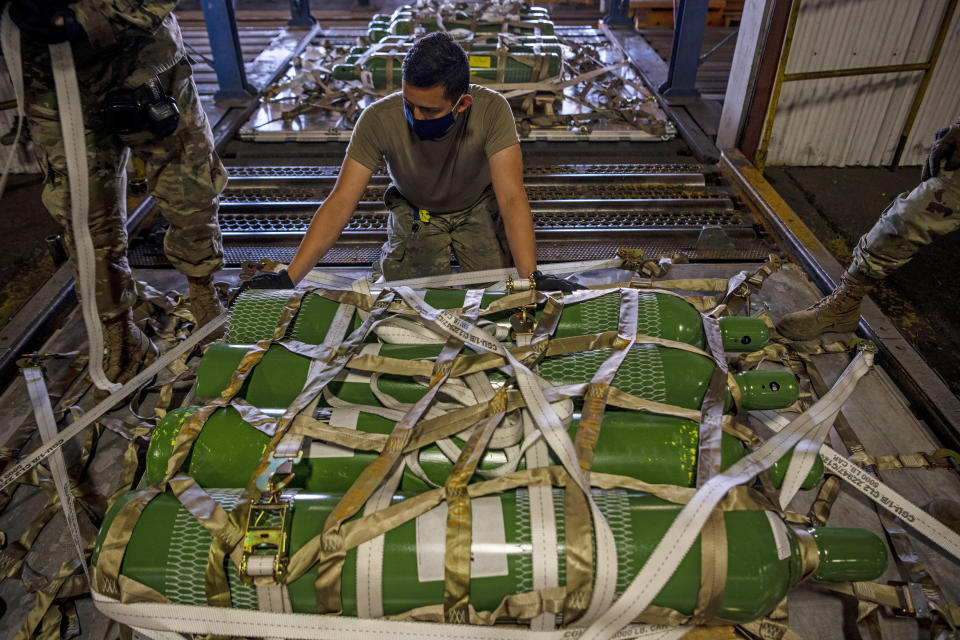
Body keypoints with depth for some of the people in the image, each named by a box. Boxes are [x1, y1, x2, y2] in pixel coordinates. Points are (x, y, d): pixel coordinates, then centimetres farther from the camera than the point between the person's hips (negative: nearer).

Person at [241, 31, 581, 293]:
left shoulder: (492, 110, -33)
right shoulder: (379, 119, -30)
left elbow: (512, 196, -37)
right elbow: (341, 202, -31)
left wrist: (532, 276, -50)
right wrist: (288, 279, -37)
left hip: (478, 208, 0)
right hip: (414, 211, 0)